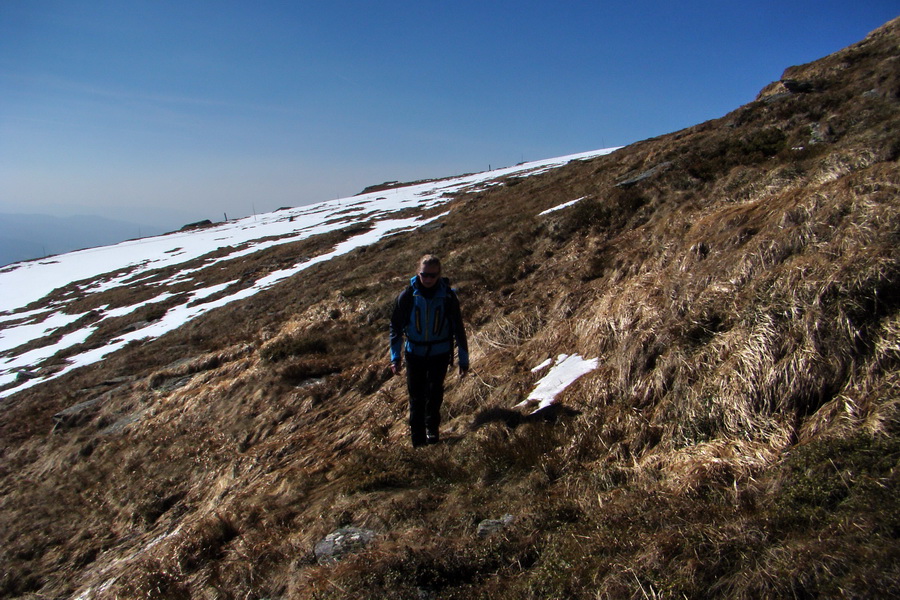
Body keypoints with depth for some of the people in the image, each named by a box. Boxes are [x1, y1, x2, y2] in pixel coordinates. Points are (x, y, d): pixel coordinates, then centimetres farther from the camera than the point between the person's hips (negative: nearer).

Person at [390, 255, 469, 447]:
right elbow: (396, 327, -1)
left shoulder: (448, 296, -11)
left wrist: (464, 359, 1)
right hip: (414, 353, 1)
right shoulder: (407, 296, -10)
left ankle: (432, 428, 30)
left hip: (440, 353, -1)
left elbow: (458, 329, -2)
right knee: (416, 397, 6)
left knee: (434, 394, 3)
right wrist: (395, 357, -4)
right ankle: (417, 438, 21)